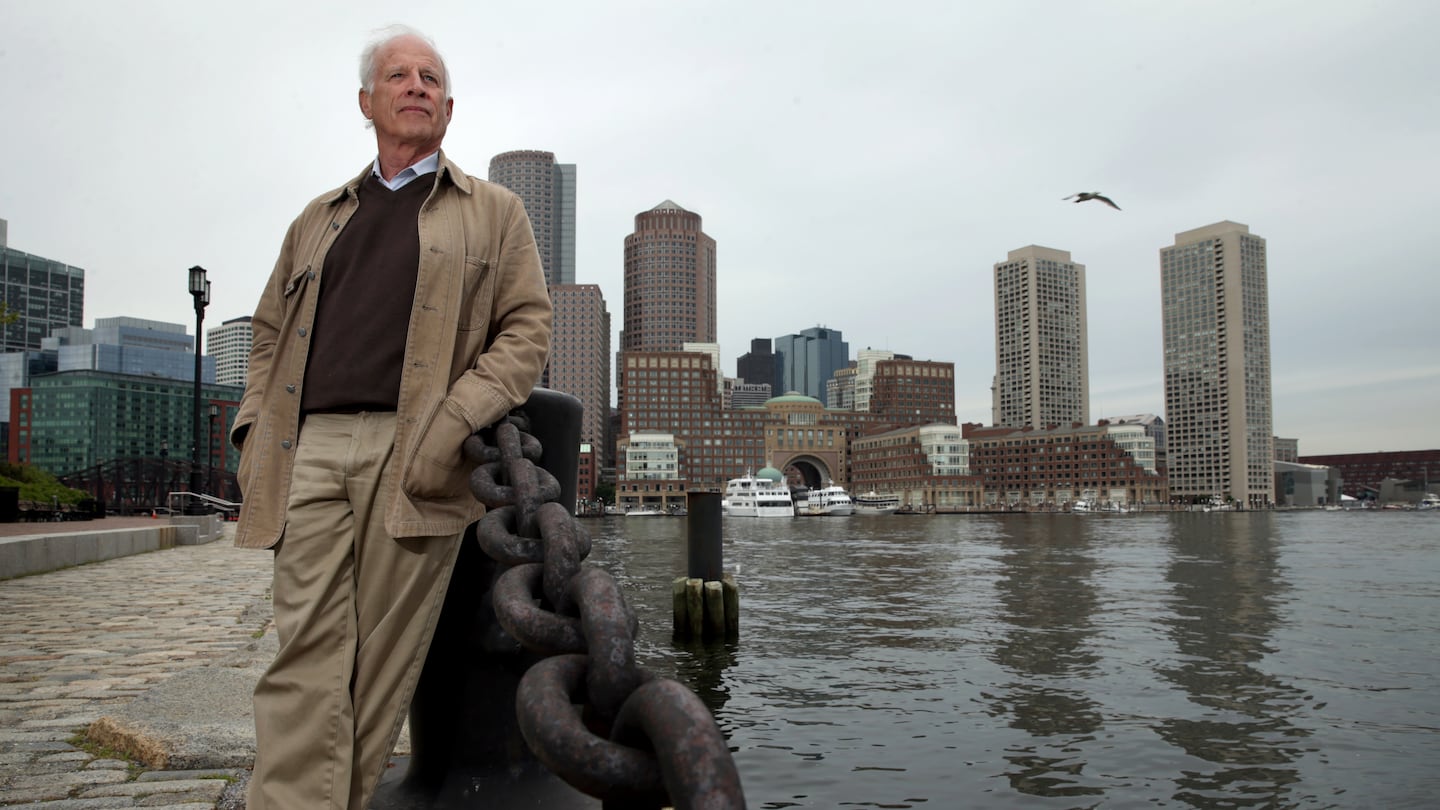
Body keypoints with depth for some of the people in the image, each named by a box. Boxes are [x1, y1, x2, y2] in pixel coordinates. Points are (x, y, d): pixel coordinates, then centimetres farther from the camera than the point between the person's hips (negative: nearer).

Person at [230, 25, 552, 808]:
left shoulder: (494, 211, 14)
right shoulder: (318, 219, 25)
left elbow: (526, 332, 4)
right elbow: (269, 333, 27)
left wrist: (453, 423, -10)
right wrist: (255, 426, 10)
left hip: (413, 453, -3)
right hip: (311, 450, 3)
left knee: (378, 662, -2)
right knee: (307, 655, -6)